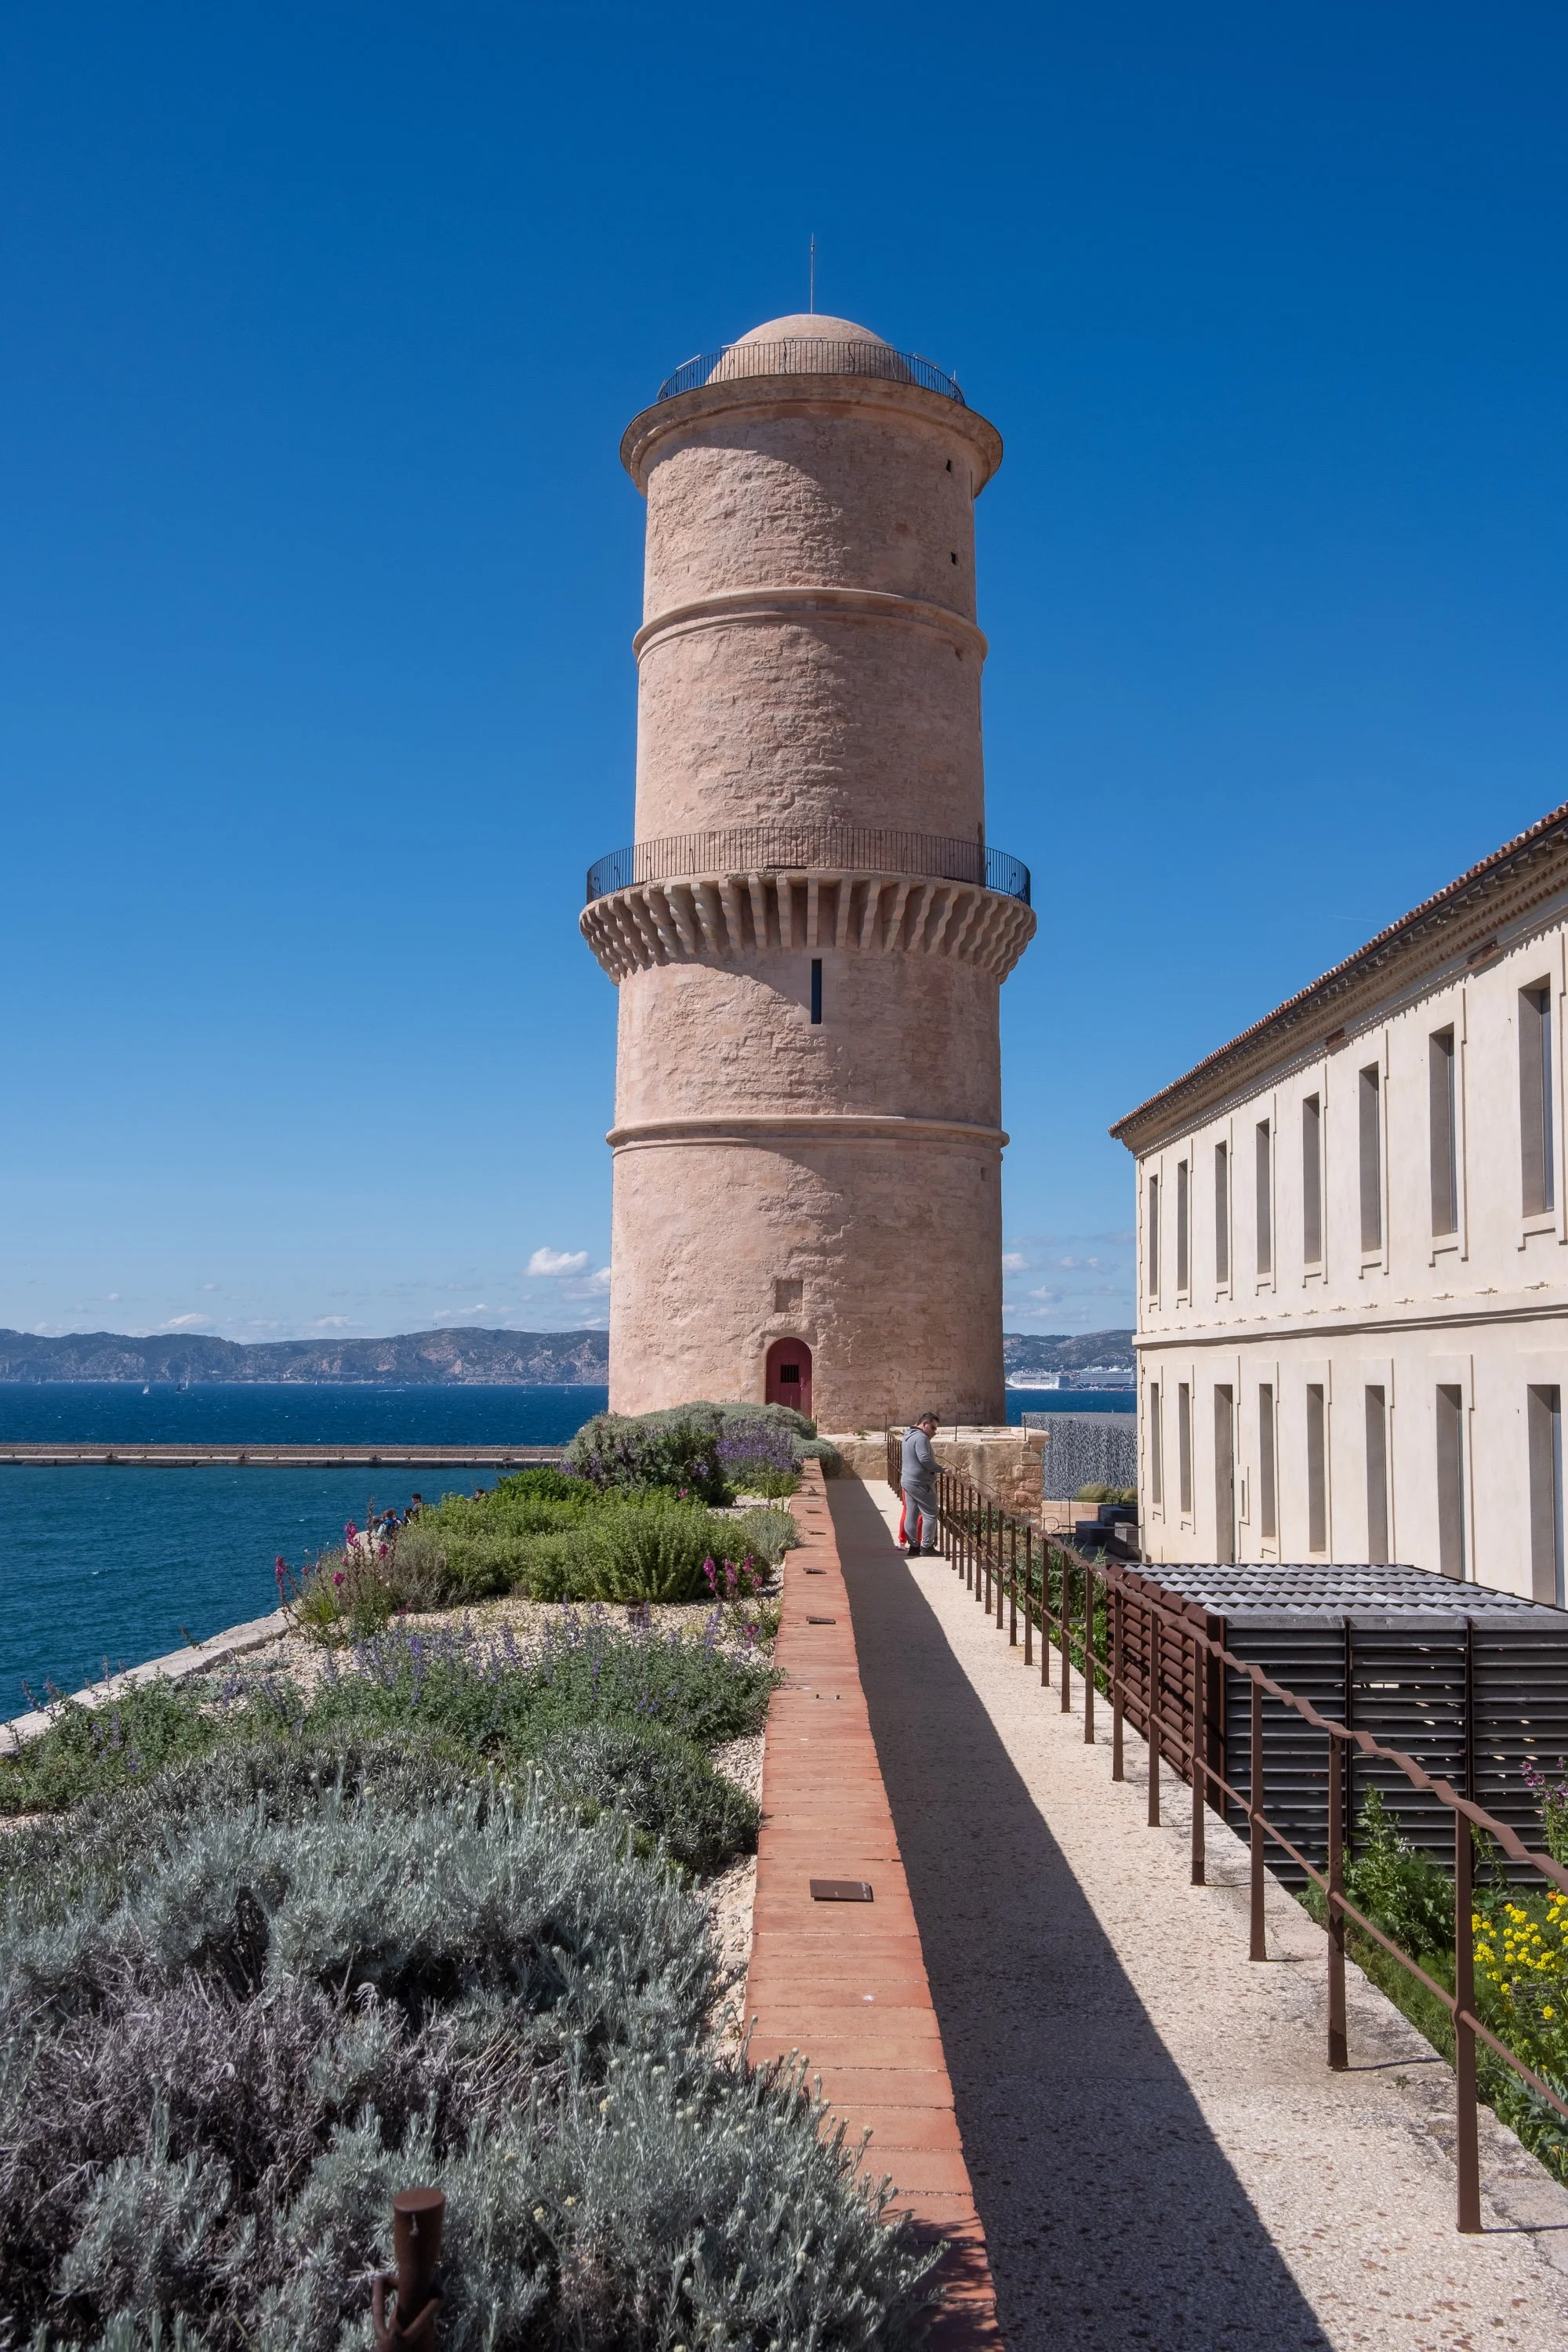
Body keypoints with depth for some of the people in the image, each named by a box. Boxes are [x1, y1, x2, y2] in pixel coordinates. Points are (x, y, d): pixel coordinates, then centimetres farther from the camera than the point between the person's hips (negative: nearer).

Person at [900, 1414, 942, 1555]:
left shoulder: (909, 1437, 16)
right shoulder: (921, 1437, -16)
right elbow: (925, 1459, -25)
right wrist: (940, 1468, -14)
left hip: (907, 1482, 10)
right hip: (920, 1484, -10)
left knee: (911, 1514, 11)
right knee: (930, 1514, -2)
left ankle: (913, 1545, 14)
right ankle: (927, 1546, 0)